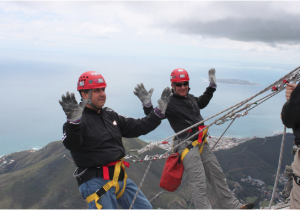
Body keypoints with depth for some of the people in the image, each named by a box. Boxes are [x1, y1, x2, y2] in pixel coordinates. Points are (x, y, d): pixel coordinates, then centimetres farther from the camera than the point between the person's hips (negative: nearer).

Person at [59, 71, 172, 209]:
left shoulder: (110, 115, 11)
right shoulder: (78, 120, -12)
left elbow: (137, 127, 13)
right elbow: (70, 144, -30)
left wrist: (159, 111, 6)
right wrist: (74, 122, -49)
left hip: (120, 177, 8)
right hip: (95, 182, -7)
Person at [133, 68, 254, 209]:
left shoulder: (190, 98, 15)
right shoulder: (169, 102, -9)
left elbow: (202, 102, 35)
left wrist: (212, 85, 35)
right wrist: (147, 104, -34)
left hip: (202, 143, 8)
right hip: (187, 146, -8)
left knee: (217, 174, 14)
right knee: (198, 182, -12)